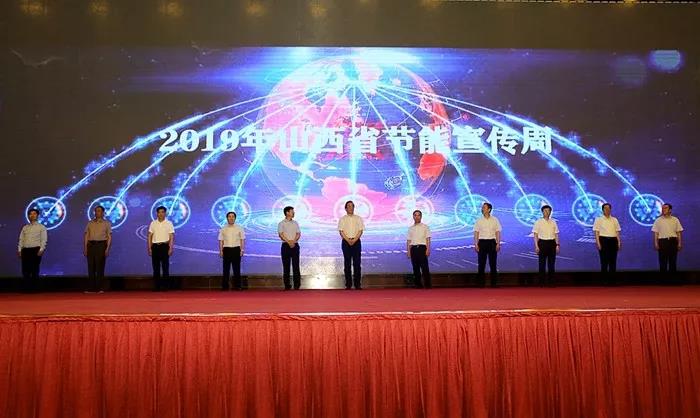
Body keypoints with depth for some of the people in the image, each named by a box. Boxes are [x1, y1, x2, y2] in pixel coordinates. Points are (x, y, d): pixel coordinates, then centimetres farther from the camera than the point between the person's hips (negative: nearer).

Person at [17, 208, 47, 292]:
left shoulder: (41, 227, 6)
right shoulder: (25, 227, 18)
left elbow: (44, 240, -3)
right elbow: (21, 239, 14)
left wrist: (41, 250, -16)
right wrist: (19, 250, 2)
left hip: (36, 250, -4)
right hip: (25, 250, 4)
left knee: (35, 270, -3)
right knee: (25, 270, 0)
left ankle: (35, 288, 1)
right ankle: (26, 288, 5)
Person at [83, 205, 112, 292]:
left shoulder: (106, 223, 6)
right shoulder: (90, 223, 13)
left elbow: (109, 237, 0)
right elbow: (86, 236, 9)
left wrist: (107, 249, -9)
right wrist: (85, 248, 0)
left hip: (101, 245, -2)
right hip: (91, 245, 3)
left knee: (100, 267, -3)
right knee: (91, 266, 1)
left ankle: (100, 288, 2)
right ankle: (91, 288, 6)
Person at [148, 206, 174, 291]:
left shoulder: (169, 223, 1)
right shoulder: (153, 223, 7)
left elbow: (171, 237, -3)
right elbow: (150, 236, 7)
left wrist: (170, 248, -11)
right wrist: (149, 248, 1)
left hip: (164, 246, -2)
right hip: (155, 246, 2)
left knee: (165, 266, -2)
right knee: (156, 267, 5)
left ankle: (166, 286, 4)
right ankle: (157, 286, 11)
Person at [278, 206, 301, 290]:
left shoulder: (295, 223, 14)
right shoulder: (281, 223, 3)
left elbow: (298, 234, 6)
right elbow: (281, 234, -8)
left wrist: (293, 241, -13)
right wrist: (289, 242, -19)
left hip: (295, 245, 2)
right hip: (286, 245, -2)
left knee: (296, 265, -2)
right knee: (286, 266, -1)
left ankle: (297, 284, 0)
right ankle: (287, 285, 4)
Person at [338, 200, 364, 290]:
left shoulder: (358, 218, 8)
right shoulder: (342, 219, 6)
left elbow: (361, 230, 1)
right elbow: (341, 231, -2)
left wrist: (354, 240, -12)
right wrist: (348, 240, -14)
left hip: (356, 241, 1)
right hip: (346, 242, 0)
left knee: (357, 263, -2)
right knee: (347, 263, 1)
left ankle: (357, 284, 1)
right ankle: (348, 284, 5)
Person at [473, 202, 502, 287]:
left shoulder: (495, 220, 5)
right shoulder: (479, 220, 5)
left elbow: (498, 232, 3)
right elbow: (476, 233, 3)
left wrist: (498, 243, -5)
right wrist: (476, 244, -5)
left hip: (492, 242, 0)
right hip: (482, 242, 0)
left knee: (493, 263, 2)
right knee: (481, 263, 1)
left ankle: (494, 283, 9)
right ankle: (481, 283, 8)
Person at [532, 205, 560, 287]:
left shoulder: (553, 222, 7)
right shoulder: (538, 222, -2)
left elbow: (556, 234, 9)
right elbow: (535, 235, -3)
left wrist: (557, 245, 1)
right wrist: (536, 246, -10)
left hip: (552, 243, 3)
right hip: (542, 243, -3)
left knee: (551, 263, 5)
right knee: (542, 263, 0)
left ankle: (551, 282, 13)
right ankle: (542, 282, 6)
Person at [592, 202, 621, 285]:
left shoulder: (614, 220, 12)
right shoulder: (599, 219, 1)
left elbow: (617, 232, 11)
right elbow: (596, 232, -4)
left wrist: (619, 242, 3)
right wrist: (598, 242, -12)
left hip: (613, 240, 4)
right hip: (603, 240, -4)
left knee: (613, 261, 3)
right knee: (604, 261, -3)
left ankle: (612, 280, 10)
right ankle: (604, 280, 3)